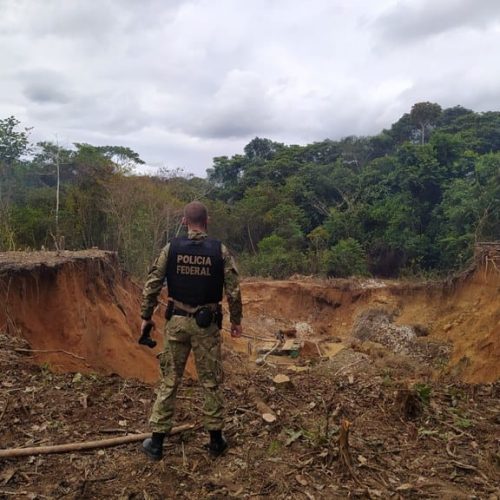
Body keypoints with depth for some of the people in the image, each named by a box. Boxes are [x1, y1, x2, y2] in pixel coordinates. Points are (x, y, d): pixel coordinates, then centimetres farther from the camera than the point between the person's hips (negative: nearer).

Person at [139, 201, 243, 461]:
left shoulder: (171, 248, -2)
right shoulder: (220, 250, -6)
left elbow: (151, 285, -2)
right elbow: (233, 290, -6)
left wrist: (146, 316, 9)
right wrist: (236, 320, 6)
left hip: (177, 321, 1)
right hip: (207, 324, -1)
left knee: (169, 380, 10)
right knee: (211, 382, 11)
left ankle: (156, 442, 17)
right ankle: (216, 439, 23)